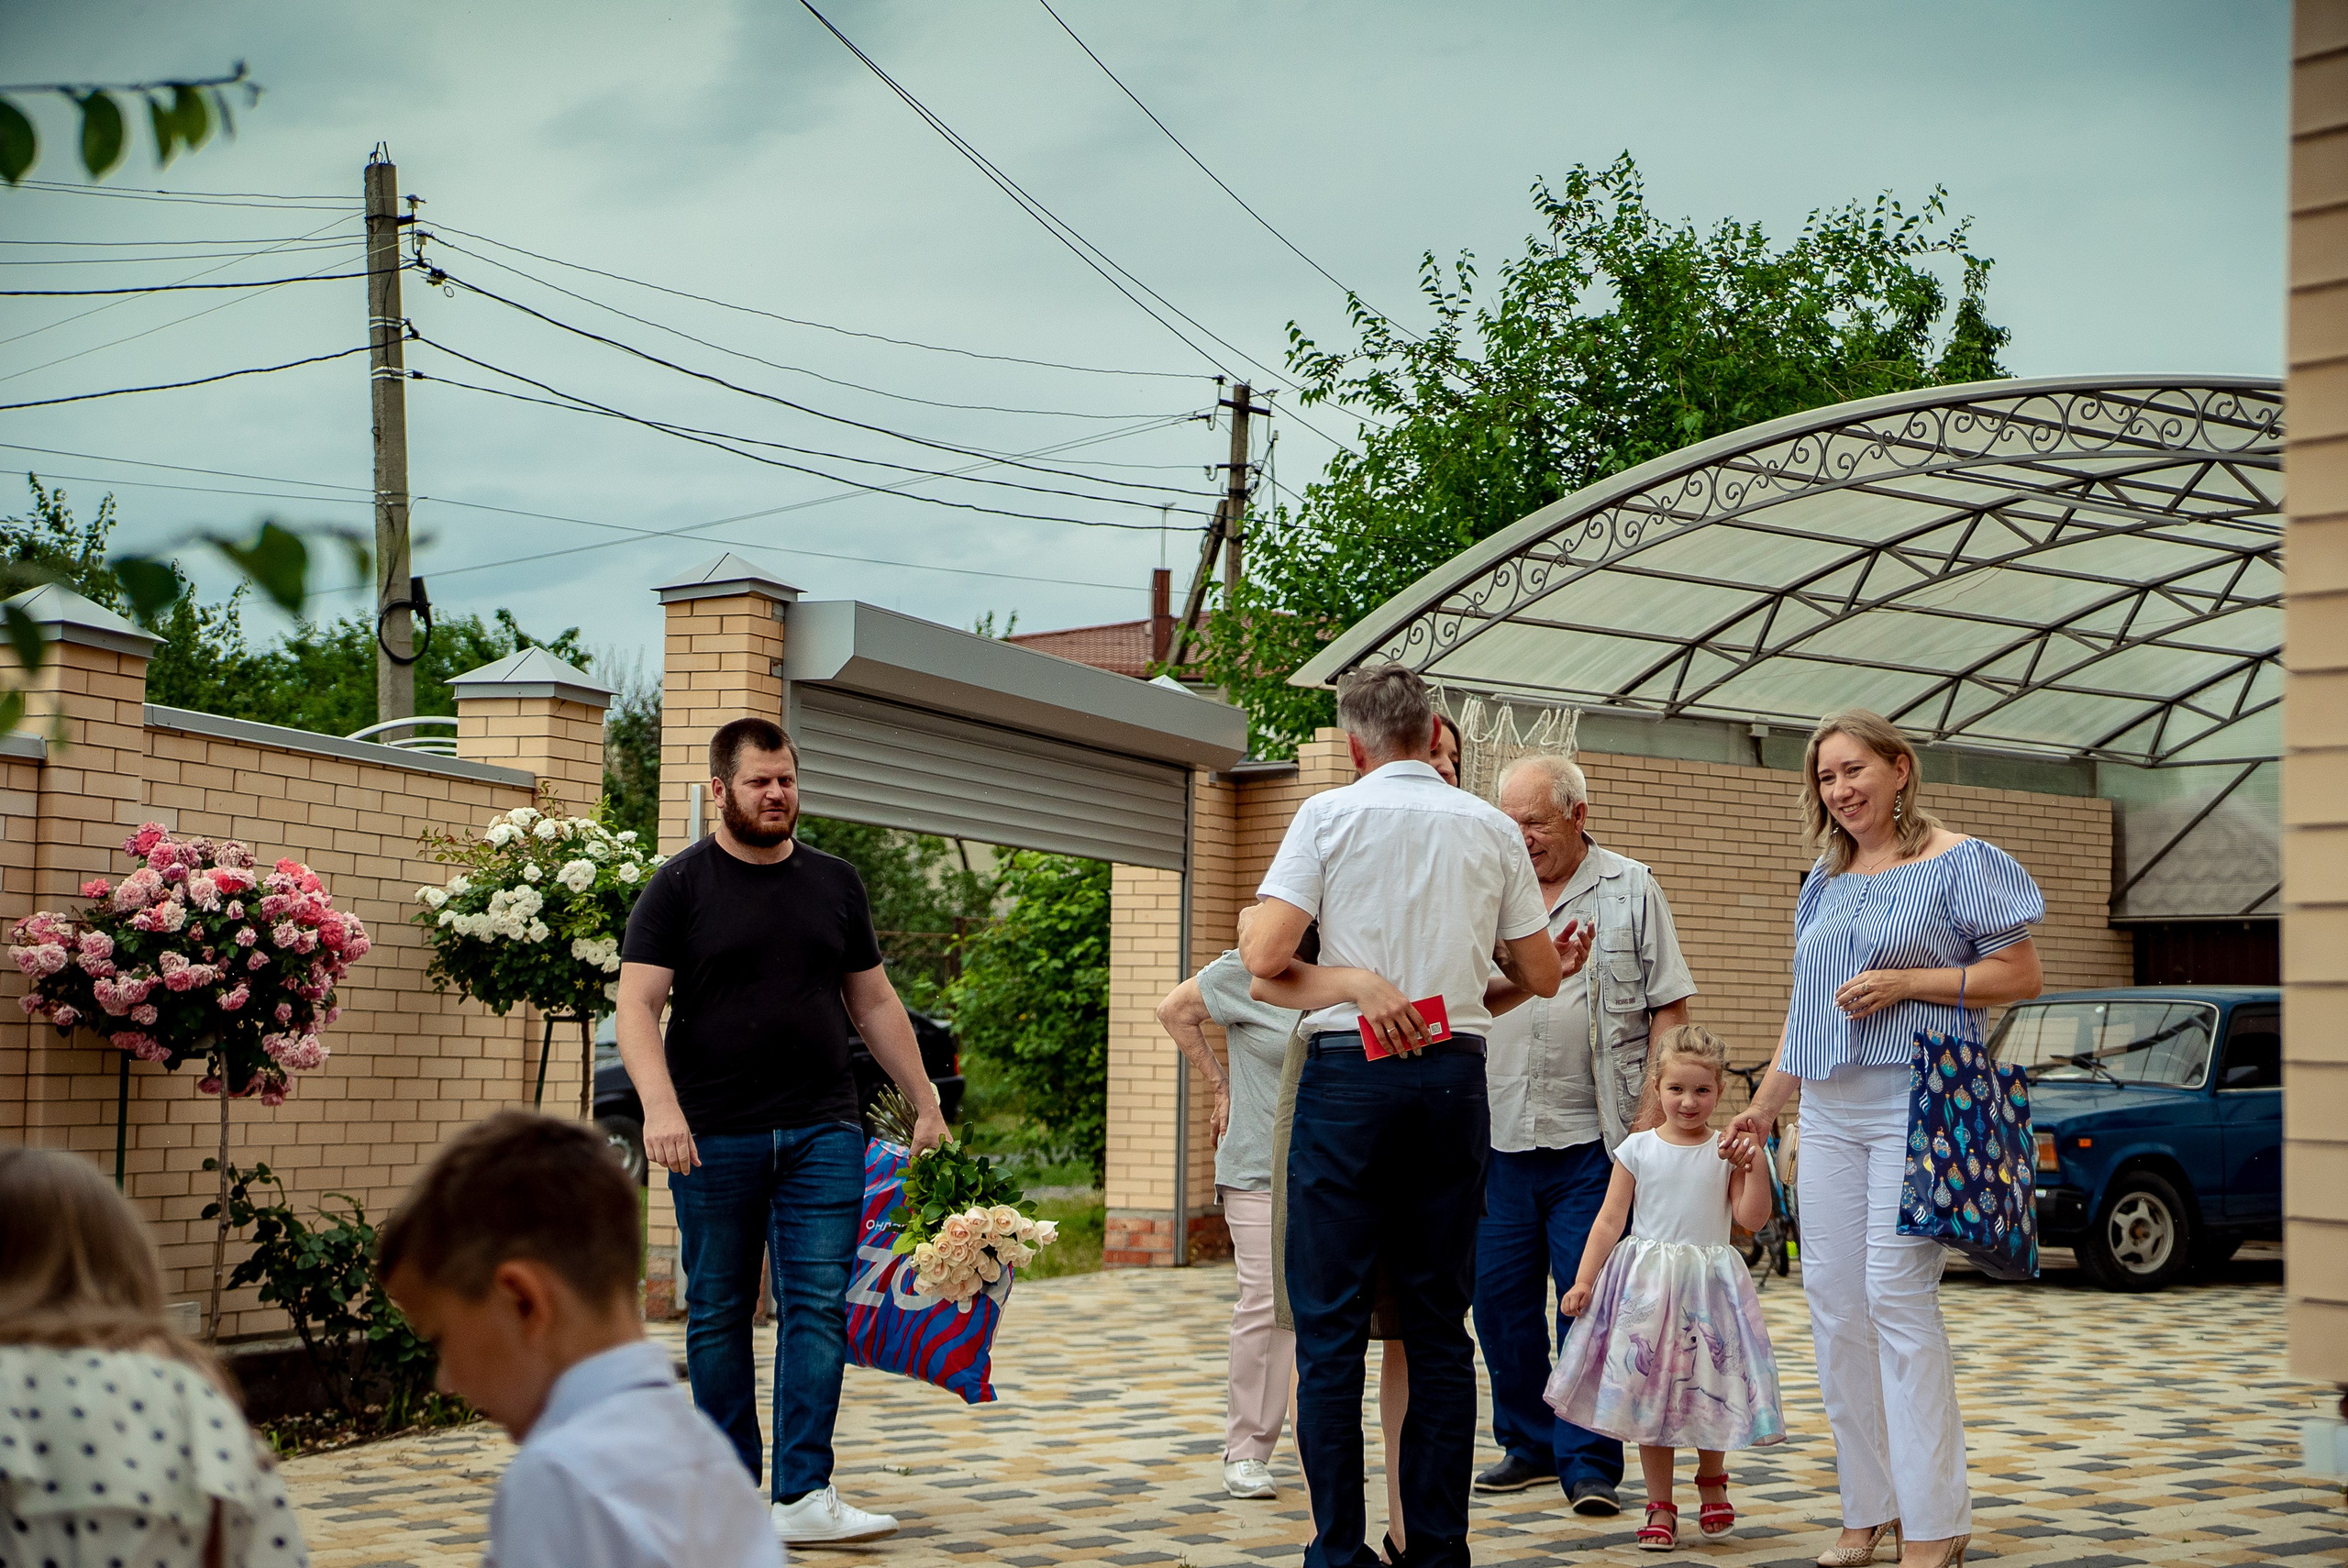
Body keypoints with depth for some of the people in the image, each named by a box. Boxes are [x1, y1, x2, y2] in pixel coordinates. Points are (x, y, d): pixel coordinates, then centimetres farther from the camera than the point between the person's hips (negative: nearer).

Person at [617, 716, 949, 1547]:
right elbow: (637, 1007, -7)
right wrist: (660, 1106, -21)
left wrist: (925, 1103, 14)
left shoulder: (835, 883, 12)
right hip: (714, 1139, -2)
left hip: (821, 1134, 2)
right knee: (719, 1313, 6)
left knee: (818, 1306, -5)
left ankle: (804, 1495, -5)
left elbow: (874, 1004, 18)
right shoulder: (679, 885, 1)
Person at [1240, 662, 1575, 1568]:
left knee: (1330, 1321, 2)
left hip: (1349, 1072, -3)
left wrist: (1248, 927, 12)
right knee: (1439, 1322, 9)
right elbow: (1541, 975, 12)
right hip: (1455, 1075, 3)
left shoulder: (1330, 814, -1)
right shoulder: (1493, 830, 9)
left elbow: (1265, 958, -10)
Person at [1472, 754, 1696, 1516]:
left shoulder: (1631, 892, 3)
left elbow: (1668, 1009, 2)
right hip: (1499, 1135, 4)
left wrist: (1654, 1115, -7)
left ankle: (1588, 1461, 4)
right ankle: (1528, 1444, 20)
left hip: (1593, 1137, -4)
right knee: (1498, 1292, 5)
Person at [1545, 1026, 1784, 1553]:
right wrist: (1583, 1280, -3)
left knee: (1708, 1392, 3)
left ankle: (1712, 1483, 31)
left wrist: (1756, 1165, -16)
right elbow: (1610, 1220, 2)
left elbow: (1752, 1218, -7)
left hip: (1709, 1288, 0)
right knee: (1649, 1395, 3)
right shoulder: (1638, 1149, 1)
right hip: (1646, 1286, 0)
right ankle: (1660, 1505, 15)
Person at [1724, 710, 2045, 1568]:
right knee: (1833, 1302, 3)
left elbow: (2021, 973, -5)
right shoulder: (1825, 882, 20)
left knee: (1897, 1294, -13)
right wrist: (1763, 1107, 21)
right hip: (1829, 1111, 7)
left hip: (1915, 1100, -7)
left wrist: (1907, 982, -14)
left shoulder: (1958, 862, 0)